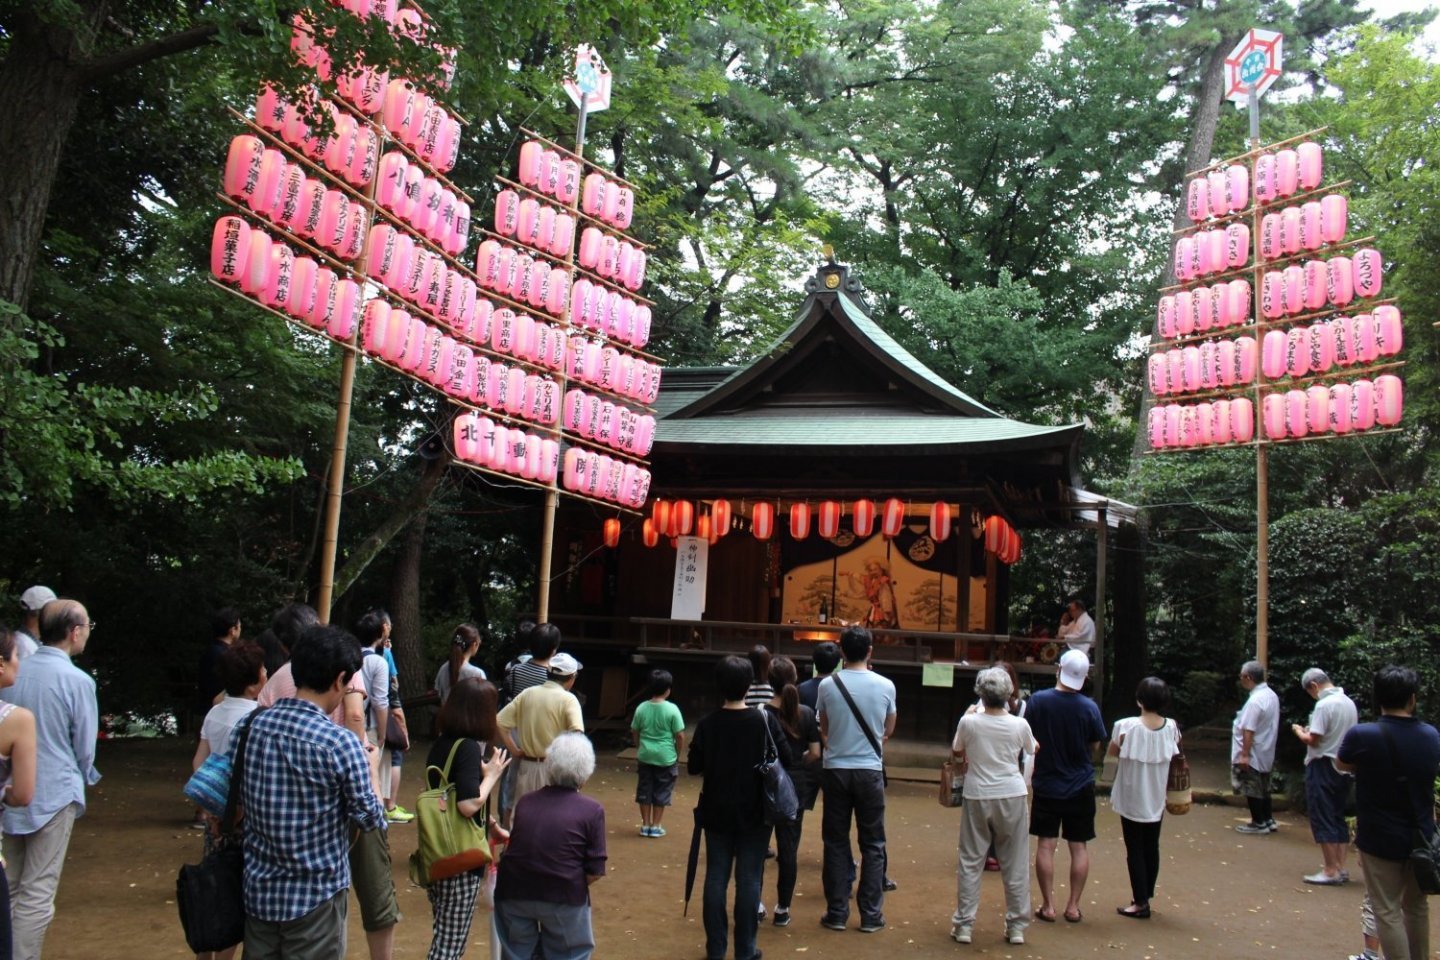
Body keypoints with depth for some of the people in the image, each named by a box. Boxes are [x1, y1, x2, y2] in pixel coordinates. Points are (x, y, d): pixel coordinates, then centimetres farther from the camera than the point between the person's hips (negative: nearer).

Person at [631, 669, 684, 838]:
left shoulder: (641, 708, -4)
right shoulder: (672, 709, -14)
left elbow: (634, 732, 7)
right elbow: (680, 735, -11)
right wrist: (678, 754, 5)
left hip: (645, 756, 3)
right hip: (666, 757, -3)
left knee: (644, 790, 13)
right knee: (661, 792, 10)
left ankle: (645, 825, 19)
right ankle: (655, 826, 15)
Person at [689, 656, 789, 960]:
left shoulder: (707, 723, -6)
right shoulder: (763, 721, -11)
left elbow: (693, 767, -4)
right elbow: (785, 758, -8)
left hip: (716, 811, 2)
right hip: (754, 812, -2)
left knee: (716, 878, 10)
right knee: (749, 880, 6)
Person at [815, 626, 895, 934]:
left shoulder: (828, 685, -6)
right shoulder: (885, 686, -5)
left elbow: (824, 730, 7)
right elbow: (888, 730, 10)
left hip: (836, 769, 0)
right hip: (869, 770, 0)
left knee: (836, 842, 10)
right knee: (872, 844, 10)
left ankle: (837, 912, 14)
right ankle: (871, 915, 13)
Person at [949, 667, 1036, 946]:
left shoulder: (968, 722, -10)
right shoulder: (1019, 725, -8)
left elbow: (956, 753, 7)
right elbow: (1031, 751, 13)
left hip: (978, 797, 0)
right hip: (1012, 796, 1)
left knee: (970, 862, 9)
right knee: (1015, 864, 11)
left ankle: (964, 925, 13)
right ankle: (1016, 927, 19)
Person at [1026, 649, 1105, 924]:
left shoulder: (1037, 701, -13)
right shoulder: (1089, 707, -13)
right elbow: (1094, 747, -2)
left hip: (1046, 785, 0)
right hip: (1080, 787, 0)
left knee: (1046, 845, 7)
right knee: (1079, 847, 11)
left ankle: (1048, 906, 10)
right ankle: (1073, 906, 15)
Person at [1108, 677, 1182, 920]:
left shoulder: (1126, 727, -19)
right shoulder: (1171, 728, -8)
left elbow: (1112, 752, -4)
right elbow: (1175, 754, 7)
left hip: (1131, 798, -4)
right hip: (1156, 800, 4)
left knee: (1135, 850, 5)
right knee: (1152, 848, 16)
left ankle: (1140, 903, 7)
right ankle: (1146, 896, 27)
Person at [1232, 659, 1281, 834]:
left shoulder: (1255, 700, -26)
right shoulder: (1271, 695, 5)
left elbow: (1249, 730, -27)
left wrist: (1244, 754, -23)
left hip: (1252, 754, -9)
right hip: (1265, 753, 9)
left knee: (1252, 789, 4)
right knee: (1263, 788, 20)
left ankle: (1258, 823, 13)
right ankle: (1269, 821, 27)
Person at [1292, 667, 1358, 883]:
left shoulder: (1324, 705, -18)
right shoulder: (1349, 703, 7)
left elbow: (1313, 740, -20)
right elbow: (1348, 735, 17)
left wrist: (1299, 731, 0)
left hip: (1323, 766, -8)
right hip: (1344, 767, 8)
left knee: (1322, 820, -1)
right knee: (1338, 818, 15)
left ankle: (1330, 871, 0)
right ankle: (1340, 868, 19)